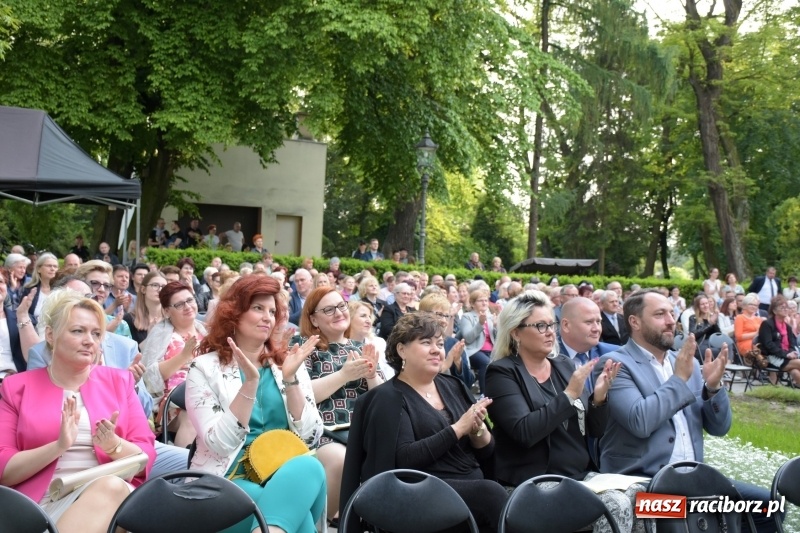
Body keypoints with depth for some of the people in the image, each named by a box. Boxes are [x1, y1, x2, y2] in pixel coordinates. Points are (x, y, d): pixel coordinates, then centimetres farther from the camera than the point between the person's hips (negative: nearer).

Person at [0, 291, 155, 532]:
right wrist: (58, 446, -15)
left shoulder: (119, 381, 15)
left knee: (111, 487, -35)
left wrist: (114, 445, -14)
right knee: (109, 488, -34)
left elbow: (147, 458, 8)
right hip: (43, 503, -2)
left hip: (114, 494, 2)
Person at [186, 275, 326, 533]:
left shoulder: (286, 362, 11)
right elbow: (220, 444, -12)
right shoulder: (205, 367, 1)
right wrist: (250, 383, -20)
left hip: (286, 475, 5)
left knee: (309, 467, -34)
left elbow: (310, 437, 1)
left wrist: (290, 379, -10)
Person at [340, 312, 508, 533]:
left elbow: (488, 455, 15)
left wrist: (477, 429, -7)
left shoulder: (453, 386, 14)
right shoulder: (388, 398, -1)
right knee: (491, 493, -30)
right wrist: (458, 428, -14)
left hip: (474, 487, 5)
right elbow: (403, 459, -15)